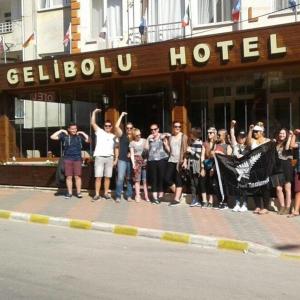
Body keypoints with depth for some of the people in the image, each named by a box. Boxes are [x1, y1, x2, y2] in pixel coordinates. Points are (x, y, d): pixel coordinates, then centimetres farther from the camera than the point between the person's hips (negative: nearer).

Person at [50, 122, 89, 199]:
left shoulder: (79, 136, 7)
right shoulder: (64, 135, 2)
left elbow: (89, 140, 3)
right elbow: (52, 137, -4)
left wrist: (83, 133, -1)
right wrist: (60, 131, -4)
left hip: (77, 159, 0)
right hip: (67, 159, 0)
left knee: (77, 176, -1)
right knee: (69, 176, 2)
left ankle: (78, 192, 5)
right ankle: (69, 193, 9)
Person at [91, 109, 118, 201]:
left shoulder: (113, 136, 14)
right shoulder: (99, 132, 7)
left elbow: (116, 148, 13)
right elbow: (92, 123, -2)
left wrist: (116, 159, 6)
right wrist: (94, 112, -4)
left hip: (109, 158, 2)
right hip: (99, 157, -2)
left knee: (107, 177, 4)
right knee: (98, 177, -4)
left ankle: (106, 193, 13)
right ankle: (97, 194, -1)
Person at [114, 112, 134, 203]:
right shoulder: (122, 135, 4)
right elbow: (116, 126, -10)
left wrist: (132, 153, -5)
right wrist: (122, 115, -6)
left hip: (131, 160, 3)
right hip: (122, 160, -2)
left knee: (130, 179, 7)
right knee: (120, 178, -9)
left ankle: (129, 195, 14)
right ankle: (118, 196, -4)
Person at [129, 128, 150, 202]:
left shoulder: (144, 141, 10)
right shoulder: (132, 143, 6)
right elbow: (132, 154, 3)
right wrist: (133, 163, -8)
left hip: (144, 160, 1)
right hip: (137, 161, -1)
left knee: (145, 179, 0)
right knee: (137, 179, -2)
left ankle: (146, 196, 5)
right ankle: (137, 196, 4)